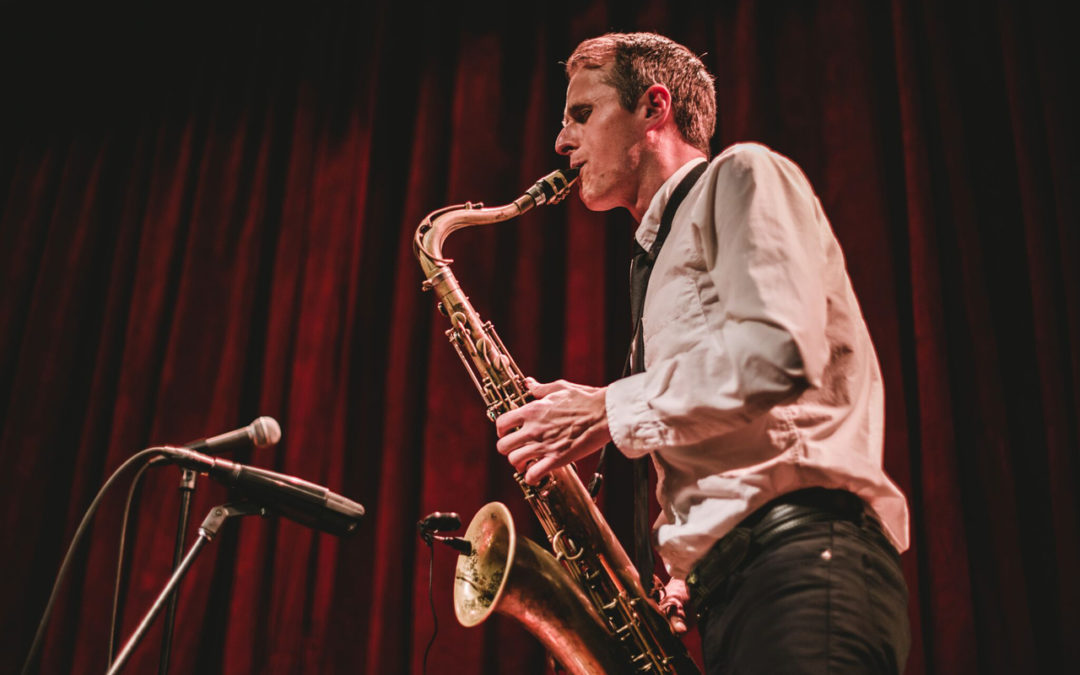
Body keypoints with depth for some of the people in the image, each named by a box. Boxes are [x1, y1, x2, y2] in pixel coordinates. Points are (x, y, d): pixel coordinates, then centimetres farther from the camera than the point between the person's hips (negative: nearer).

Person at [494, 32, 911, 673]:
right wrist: (681, 583, 14)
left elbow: (780, 348, -15)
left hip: (800, 553, -9)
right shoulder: (666, 248, 31)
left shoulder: (740, 177, 5)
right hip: (726, 583, 9)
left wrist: (613, 410, -7)